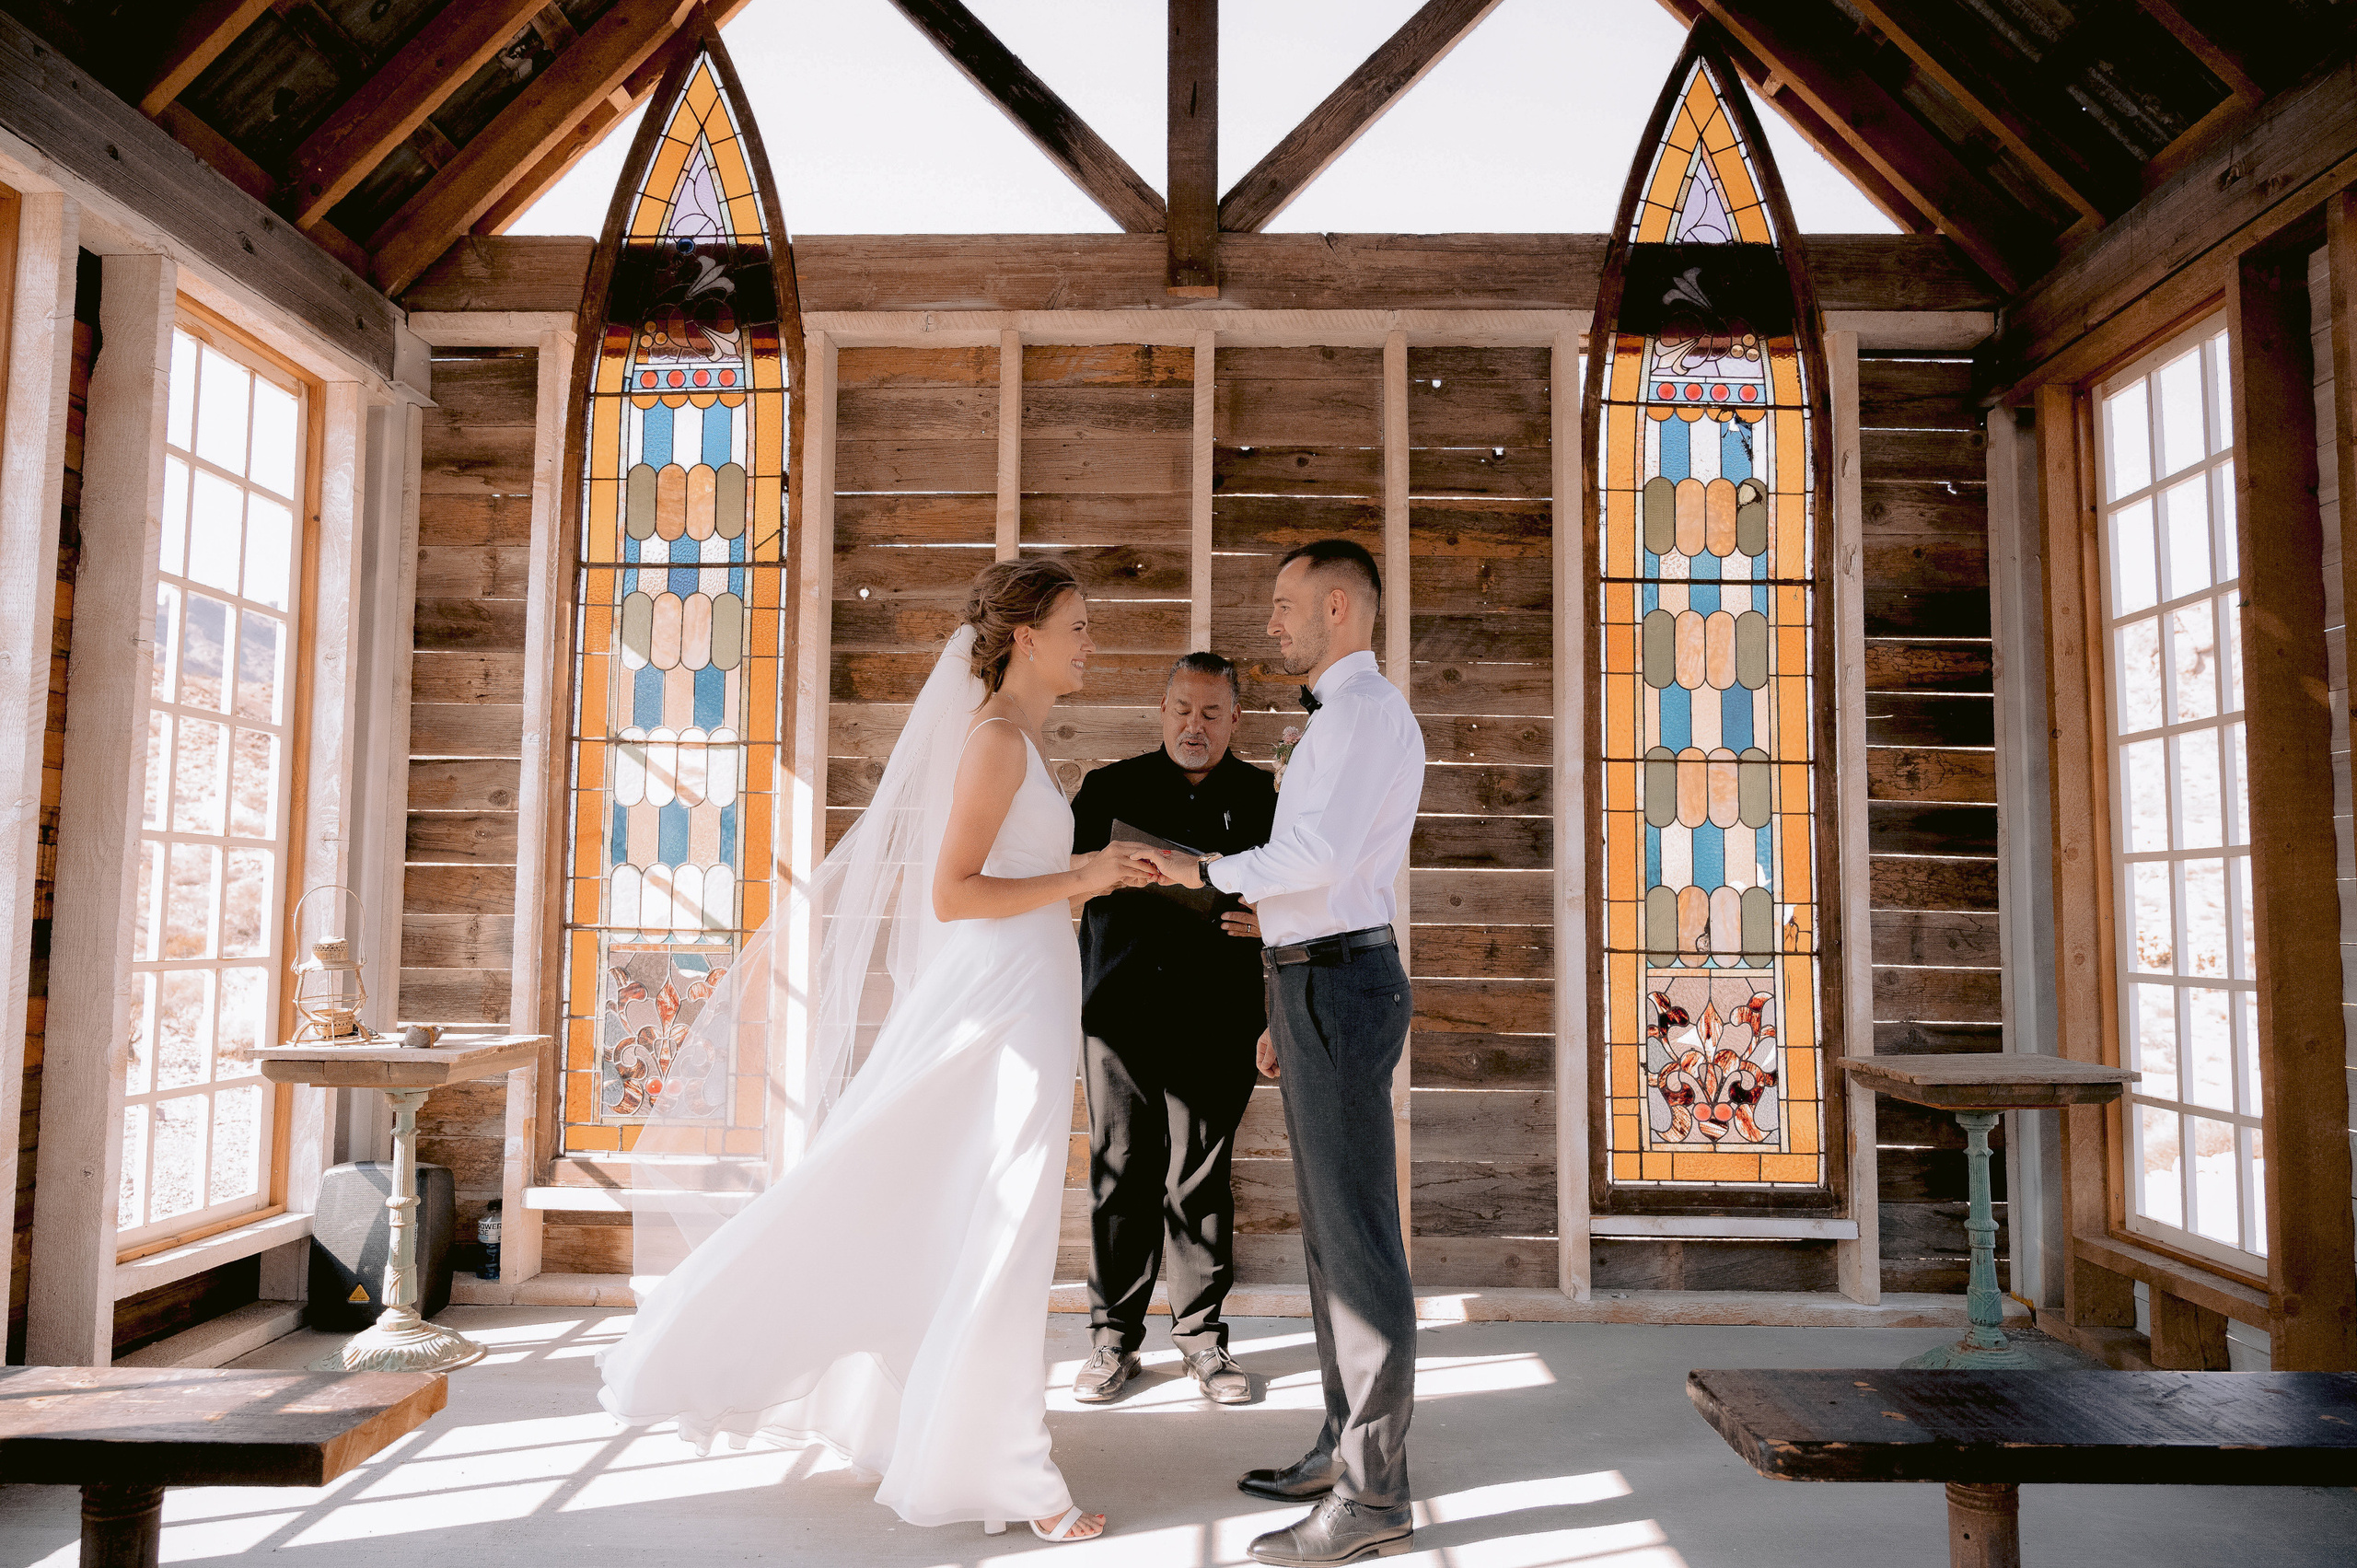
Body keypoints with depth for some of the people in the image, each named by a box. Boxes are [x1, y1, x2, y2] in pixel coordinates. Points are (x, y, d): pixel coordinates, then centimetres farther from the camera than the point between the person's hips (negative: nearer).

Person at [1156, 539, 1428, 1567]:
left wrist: (1208, 871, -13)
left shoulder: (1364, 709, -12)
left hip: (1338, 988, -11)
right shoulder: (1339, 720, 22)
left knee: (1359, 1241, -6)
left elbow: (1320, 855, -26)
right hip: (1317, 984, 11)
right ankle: (1345, 1448, 27)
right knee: (1328, 1230, 15)